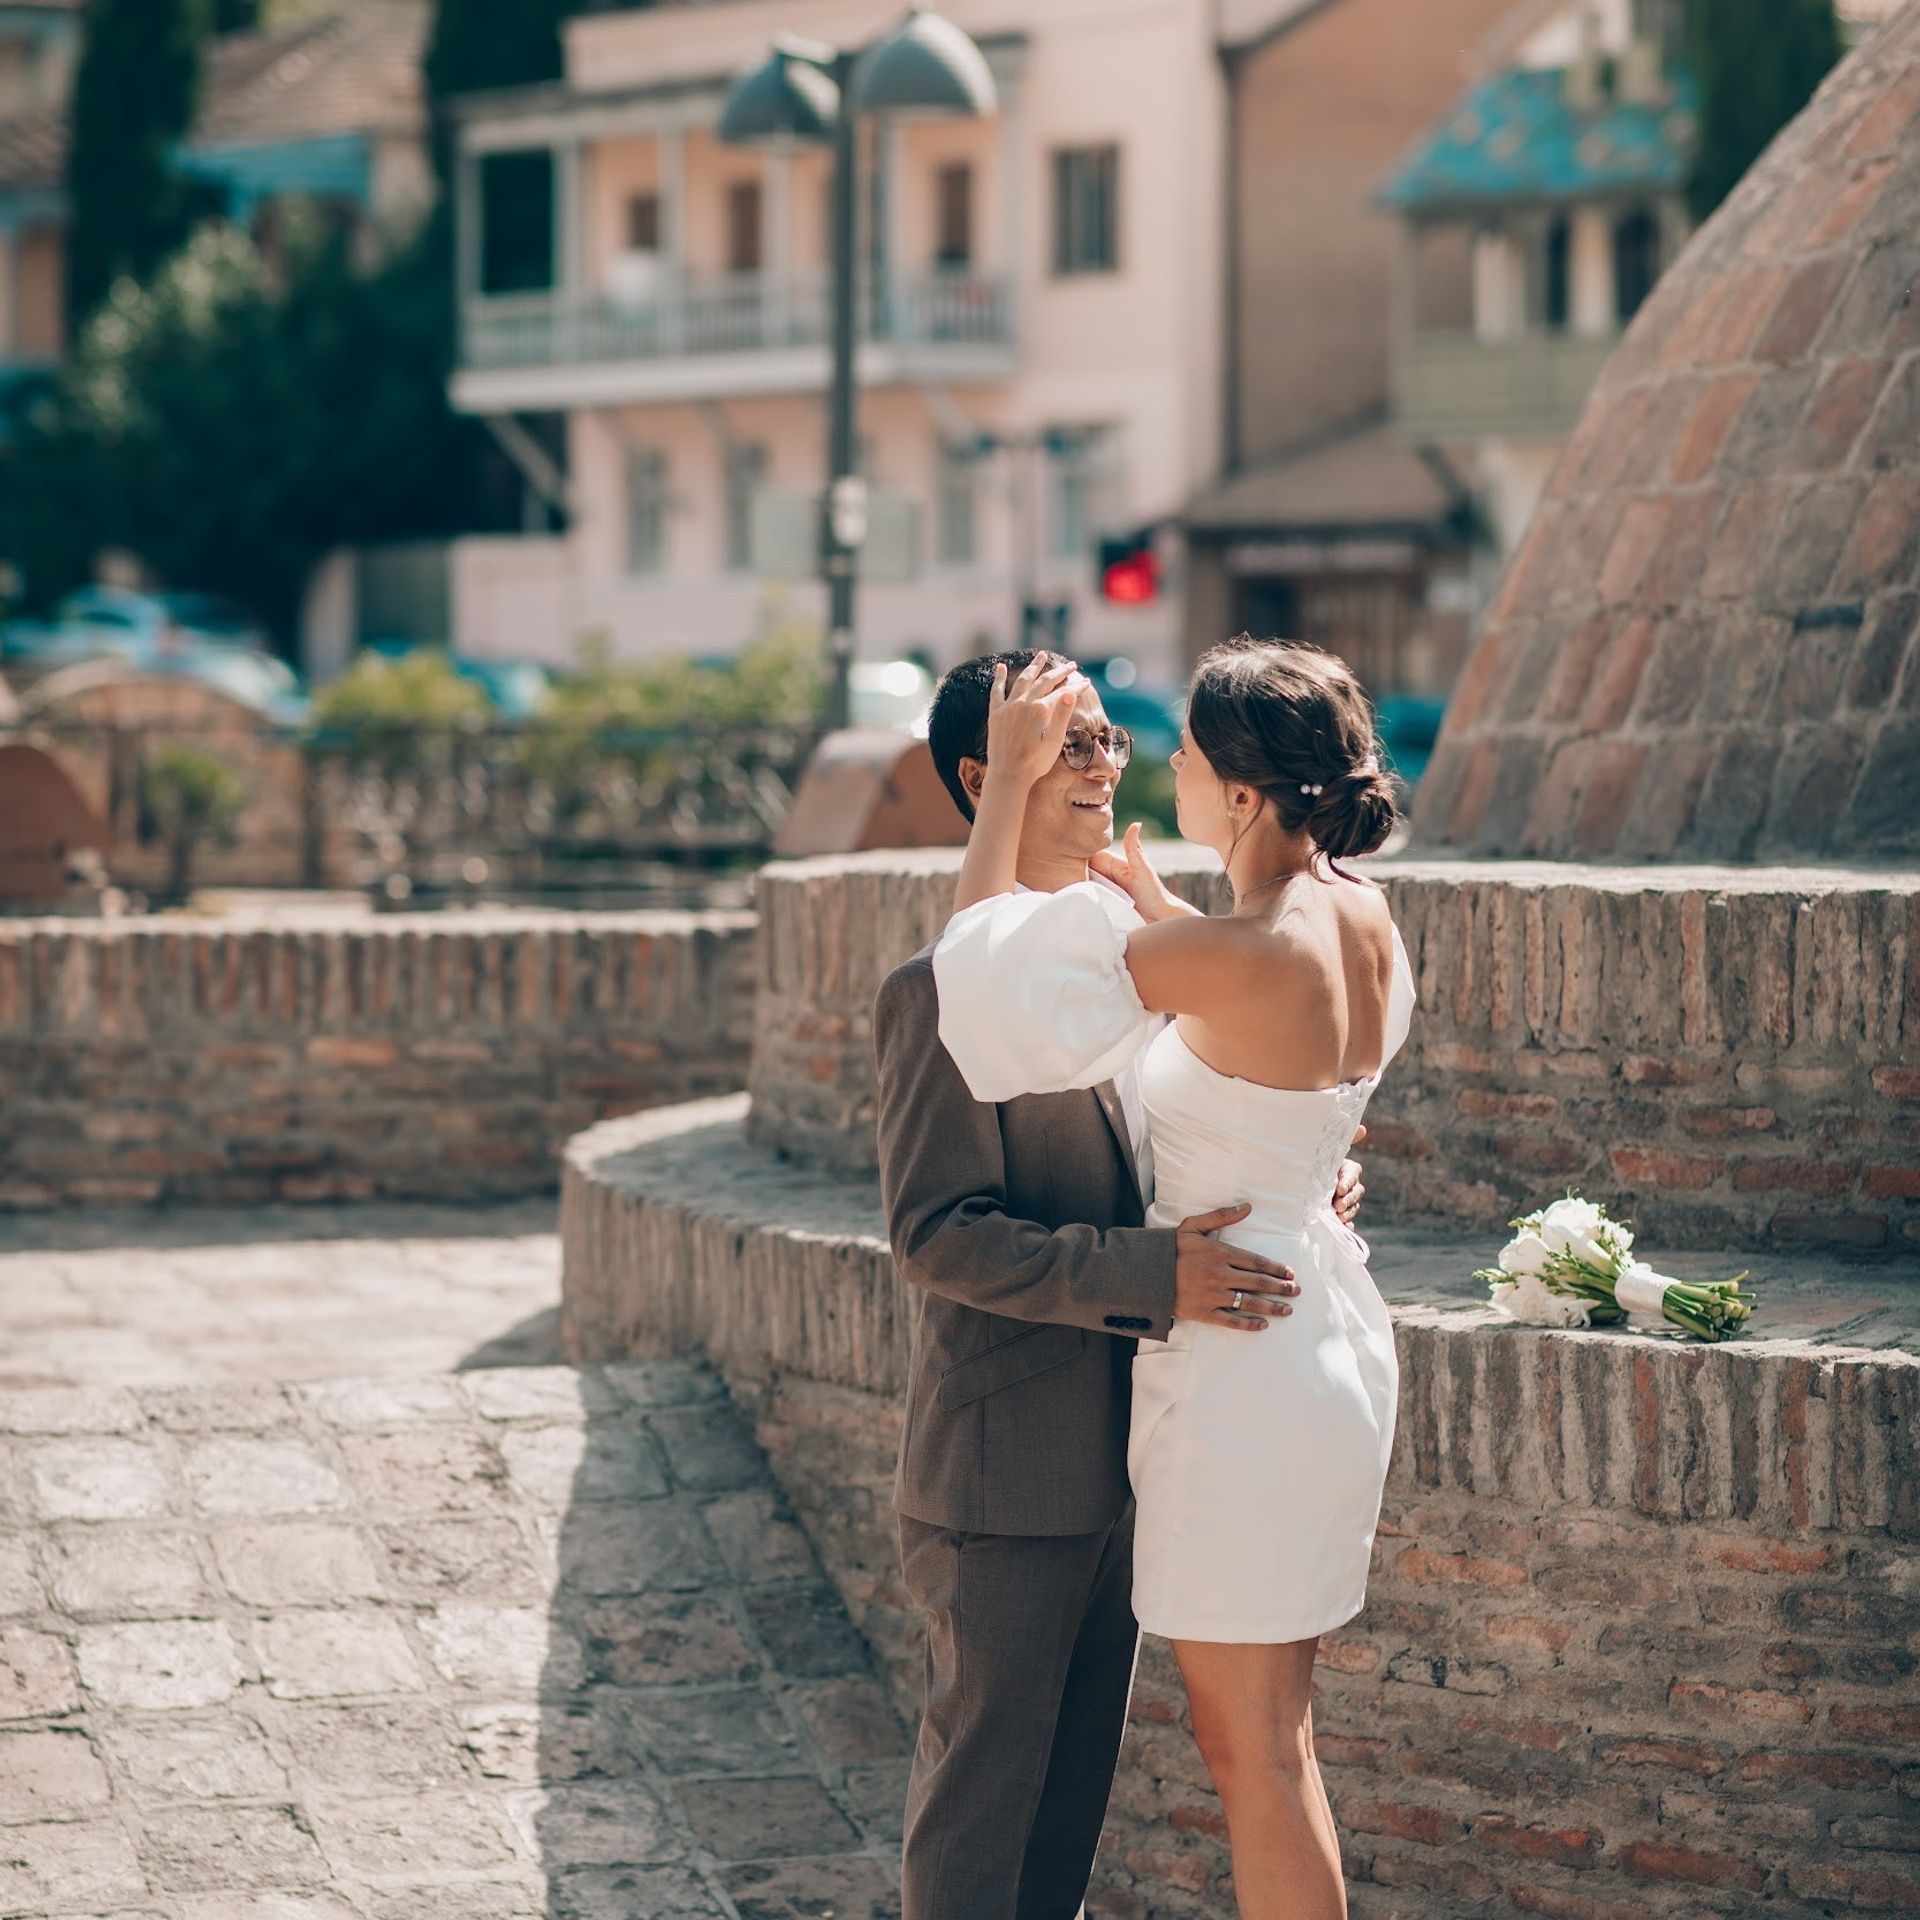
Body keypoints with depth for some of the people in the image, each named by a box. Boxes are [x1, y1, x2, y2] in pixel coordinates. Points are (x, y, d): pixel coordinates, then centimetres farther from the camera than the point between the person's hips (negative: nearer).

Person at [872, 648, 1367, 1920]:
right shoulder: (945, 990, -17)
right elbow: (935, 1231, -22)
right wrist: (1149, 1276, -30)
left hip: (1118, 1454, 8)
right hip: (1005, 1463, -8)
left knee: (1079, 1765, 17)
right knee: (985, 1764, 1)